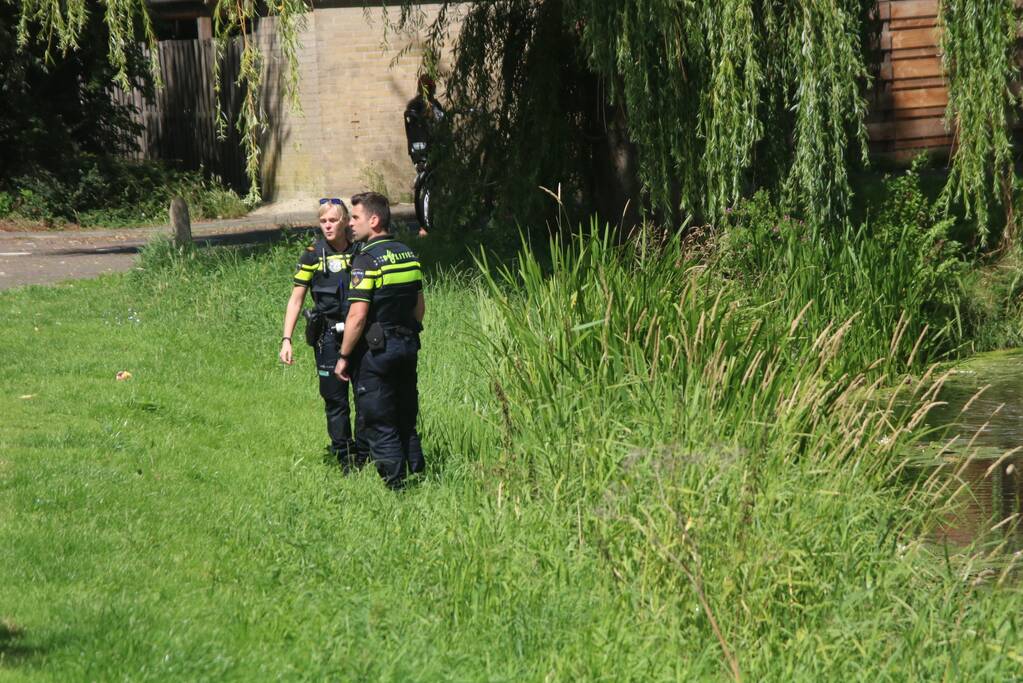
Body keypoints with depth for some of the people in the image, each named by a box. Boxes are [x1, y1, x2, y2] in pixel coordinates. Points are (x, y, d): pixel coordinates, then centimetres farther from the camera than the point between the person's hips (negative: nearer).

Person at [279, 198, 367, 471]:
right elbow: (296, 299, 1)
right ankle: (344, 458, 8)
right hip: (328, 336, -1)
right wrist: (286, 339, -7)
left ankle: (364, 456, 13)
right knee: (335, 399, 1)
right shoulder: (313, 256, -1)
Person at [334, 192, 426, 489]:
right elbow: (420, 306, 16)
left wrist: (344, 357, -12)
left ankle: (395, 484, 0)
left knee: (380, 426, 0)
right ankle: (417, 475, 19)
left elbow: (357, 316, -20)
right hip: (408, 347, 8)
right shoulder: (408, 255, 9)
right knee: (407, 422, 16)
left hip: (375, 351, -8)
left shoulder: (367, 260, -16)